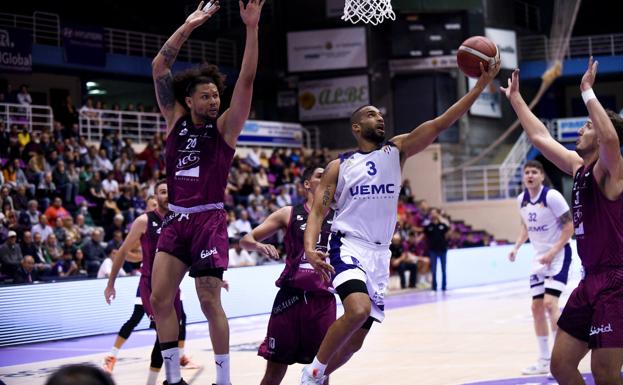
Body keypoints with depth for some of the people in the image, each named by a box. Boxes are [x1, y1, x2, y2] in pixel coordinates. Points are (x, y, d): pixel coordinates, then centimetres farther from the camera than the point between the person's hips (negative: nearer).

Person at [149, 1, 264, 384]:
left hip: (208, 220, -4)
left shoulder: (224, 126, 1)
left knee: (210, 302, -5)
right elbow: (159, 67, 5)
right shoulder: (176, 120, 9)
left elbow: (247, 80, -10)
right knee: (160, 299, -1)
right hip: (176, 221, 4)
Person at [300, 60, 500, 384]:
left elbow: (439, 124, -1)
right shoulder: (339, 166, 3)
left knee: (356, 339, 6)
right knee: (358, 310, -30)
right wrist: (310, 248, -22)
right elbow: (317, 211, -1)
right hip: (347, 246, -4)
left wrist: (481, 84, -11)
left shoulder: (396, 151, 8)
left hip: (379, 254, 4)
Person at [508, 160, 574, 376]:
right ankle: (544, 361, 14)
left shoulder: (552, 196, -16)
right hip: (539, 258, 7)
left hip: (558, 255, -7)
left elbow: (570, 226, -14)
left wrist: (553, 252, -20)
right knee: (537, 307, 6)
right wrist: (517, 247, 4)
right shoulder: (522, 199, 4)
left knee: (549, 303, -20)